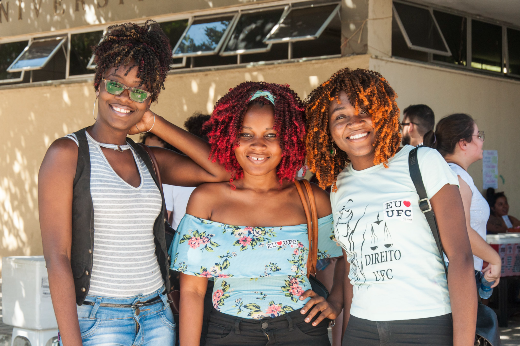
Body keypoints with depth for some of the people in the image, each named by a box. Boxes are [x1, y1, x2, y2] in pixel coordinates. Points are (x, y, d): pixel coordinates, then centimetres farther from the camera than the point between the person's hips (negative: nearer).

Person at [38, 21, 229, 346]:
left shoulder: (149, 159, 10)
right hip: (97, 319, -5)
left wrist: (155, 124, 0)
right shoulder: (68, 152, -5)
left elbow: (223, 170, -2)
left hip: (158, 317, 5)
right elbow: (57, 257, -11)